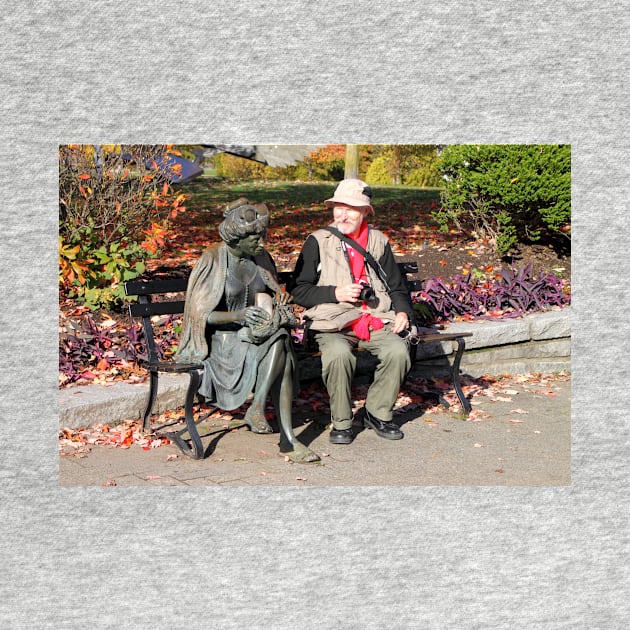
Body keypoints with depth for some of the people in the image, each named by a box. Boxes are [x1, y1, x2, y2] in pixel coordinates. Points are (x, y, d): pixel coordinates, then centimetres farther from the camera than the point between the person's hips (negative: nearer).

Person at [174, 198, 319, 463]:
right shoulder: (212, 261, -11)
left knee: (279, 343, -31)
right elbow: (200, 314, -13)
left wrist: (270, 315, -12)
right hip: (221, 337, -5)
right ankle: (287, 438, -31)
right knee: (280, 354, -31)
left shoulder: (260, 258, 7)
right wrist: (238, 316, -30)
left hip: (255, 332, 5)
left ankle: (257, 408, -29)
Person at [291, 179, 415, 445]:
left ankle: (376, 413, -3)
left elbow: (397, 287, 21)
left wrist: (403, 312, 1)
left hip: (376, 320, 3)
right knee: (338, 353, -35)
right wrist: (335, 293, -11)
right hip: (332, 323, -3)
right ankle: (341, 422, -13)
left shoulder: (379, 242, 16)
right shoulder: (318, 242, 6)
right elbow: (299, 291, 2)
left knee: (398, 350, -27)